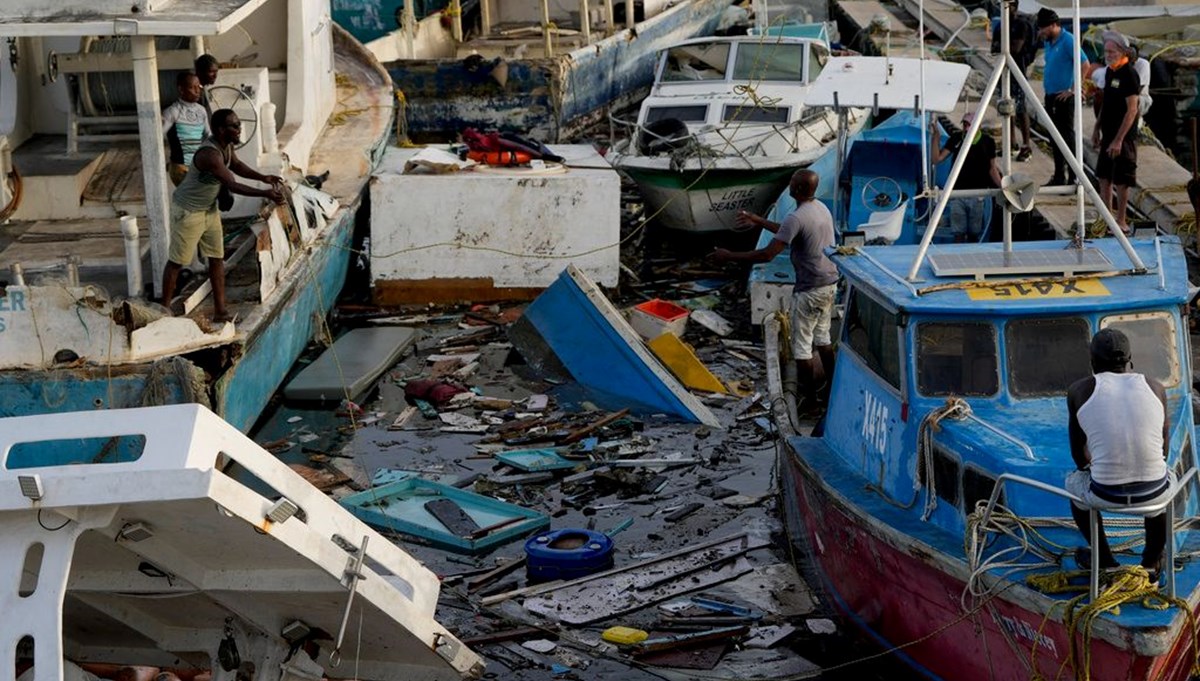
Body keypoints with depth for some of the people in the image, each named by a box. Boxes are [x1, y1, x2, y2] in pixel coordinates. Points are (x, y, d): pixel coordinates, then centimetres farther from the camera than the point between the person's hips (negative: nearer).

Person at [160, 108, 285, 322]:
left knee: (217, 258, 9)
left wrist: (263, 177, 1)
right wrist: (265, 194, -33)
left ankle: (220, 311, 15)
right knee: (177, 261, 4)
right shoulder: (210, 154, -33)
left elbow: (236, 164, 15)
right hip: (187, 210, -9)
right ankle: (165, 309, 18)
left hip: (209, 208, 9)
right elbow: (233, 185, -34)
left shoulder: (227, 145, -5)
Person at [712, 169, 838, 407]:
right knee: (822, 337, 21)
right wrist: (759, 222, 25)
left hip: (810, 290, -9)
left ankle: (808, 396, 12)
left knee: (802, 345, 5)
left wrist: (729, 256, -18)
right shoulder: (821, 208, 5)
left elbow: (767, 254, -26)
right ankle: (830, 389, 28)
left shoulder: (796, 218, -24)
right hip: (829, 283, 9)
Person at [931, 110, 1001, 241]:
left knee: (974, 234, 6)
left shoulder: (987, 142, 0)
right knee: (958, 234, -2)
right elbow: (937, 158, -3)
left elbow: (992, 168, 8)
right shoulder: (956, 139, 1)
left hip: (978, 195, 0)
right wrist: (936, 136, -13)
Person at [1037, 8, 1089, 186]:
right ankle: (1059, 176, 21)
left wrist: (1073, 89, -18)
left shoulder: (1068, 41, -14)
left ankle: (1073, 178, -3)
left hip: (1064, 96, -9)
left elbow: (1084, 64, -19)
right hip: (1050, 96, 9)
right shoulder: (1048, 42, 12)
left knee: (1068, 136, -6)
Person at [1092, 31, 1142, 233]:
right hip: (1108, 133, 9)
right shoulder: (1109, 71, 8)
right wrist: (1096, 129, 18)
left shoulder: (1129, 75, -18)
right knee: (1104, 178, 15)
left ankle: (1121, 222, 9)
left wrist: (1118, 140, -23)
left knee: (1121, 181, 0)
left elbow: (1132, 110, -20)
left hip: (1123, 136, -9)